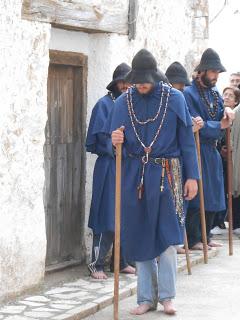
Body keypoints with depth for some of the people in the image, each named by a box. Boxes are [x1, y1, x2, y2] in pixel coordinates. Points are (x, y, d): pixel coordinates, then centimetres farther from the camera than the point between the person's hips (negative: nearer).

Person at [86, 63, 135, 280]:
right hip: (109, 166, -6)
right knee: (108, 216, -6)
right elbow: (101, 135, -10)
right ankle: (96, 264, 0)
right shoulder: (105, 104, -3)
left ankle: (122, 261, 19)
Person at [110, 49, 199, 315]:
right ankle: (146, 298, 14)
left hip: (166, 175, -2)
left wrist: (191, 176, -1)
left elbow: (186, 140, 1)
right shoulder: (124, 102, 2)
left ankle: (166, 295, 9)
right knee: (140, 238, 5)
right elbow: (116, 140, 8)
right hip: (135, 176, 2)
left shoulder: (174, 99, -2)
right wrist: (116, 141, -16)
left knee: (167, 236, -2)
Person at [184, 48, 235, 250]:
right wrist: (219, 126, -11)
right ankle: (193, 239, 1)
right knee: (197, 196, -6)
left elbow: (222, 120, 15)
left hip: (212, 150, 8)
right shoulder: (189, 94, -11)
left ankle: (205, 236, 20)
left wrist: (227, 111, -7)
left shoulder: (215, 93, 13)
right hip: (197, 150, -8)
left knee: (213, 196, 11)